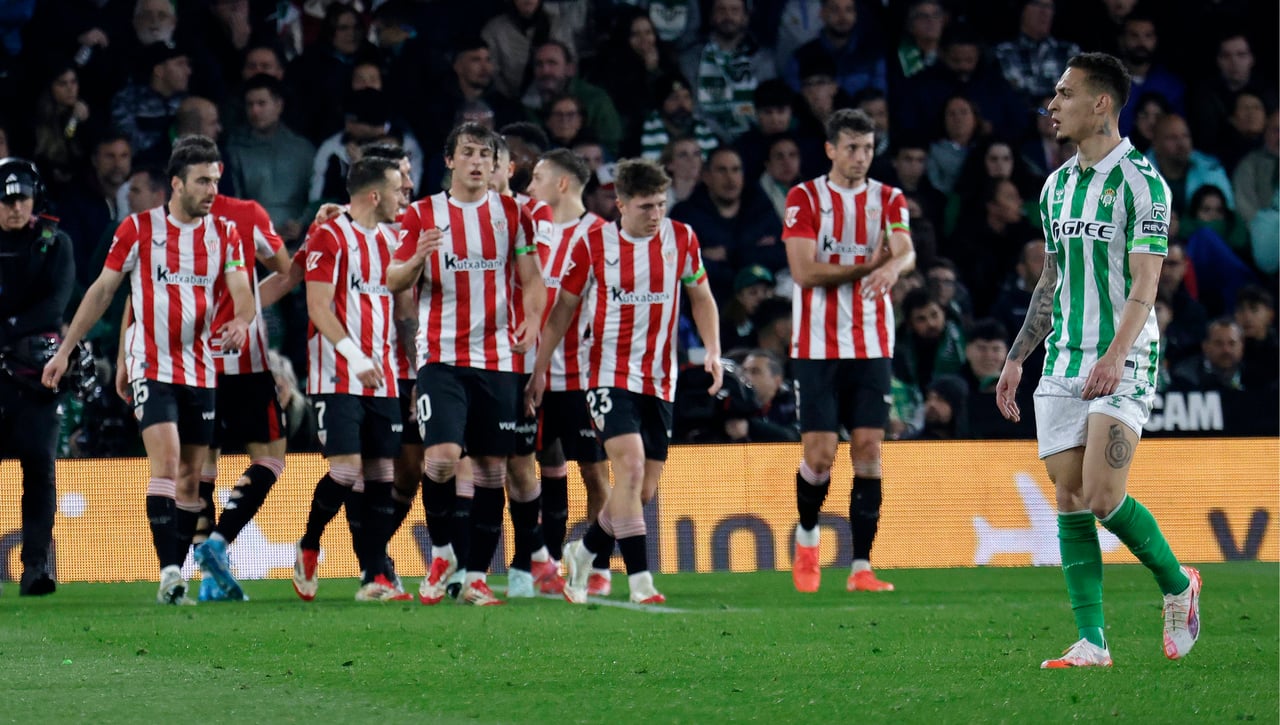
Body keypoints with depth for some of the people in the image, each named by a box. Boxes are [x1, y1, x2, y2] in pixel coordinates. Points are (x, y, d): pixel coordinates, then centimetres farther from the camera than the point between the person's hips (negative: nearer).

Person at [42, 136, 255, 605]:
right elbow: (102, 290, 4)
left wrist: (240, 321, -28)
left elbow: (241, 291, -4)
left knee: (191, 477, 5)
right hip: (151, 367, -4)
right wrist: (65, 350, 3)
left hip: (200, 369, 4)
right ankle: (168, 571, -23)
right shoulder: (139, 229, -3)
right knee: (166, 460, -20)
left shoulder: (224, 233, 5)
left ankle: (175, 577, 13)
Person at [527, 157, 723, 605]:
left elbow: (701, 296, 14)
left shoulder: (681, 239, 2)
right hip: (610, 377, -4)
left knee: (644, 491, 5)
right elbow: (565, 305, 4)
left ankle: (584, 551, 30)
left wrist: (713, 350, 0)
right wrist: (540, 369, 2)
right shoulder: (595, 244, -5)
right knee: (630, 468, -21)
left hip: (660, 381, 4)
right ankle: (640, 581, -21)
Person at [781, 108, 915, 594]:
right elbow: (803, 271, -10)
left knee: (869, 451, -4)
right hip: (817, 347, -2)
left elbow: (906, 252, -12)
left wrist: (893, 266, -35)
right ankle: (807, 536, 24)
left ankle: (862, 567, -2)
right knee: (820, 454, -5)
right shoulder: (805, 198, 0)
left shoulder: (889, 200, 7)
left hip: (872, 347, 2)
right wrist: (866, 266, -16)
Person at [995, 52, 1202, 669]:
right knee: (1070, 501, 0)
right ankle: (1091, 643, 1)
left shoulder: (1141, 182, -9)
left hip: (1122, 364, -7)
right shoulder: (1057, 185, 13)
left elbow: (1144, 284, -16)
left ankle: (1177, 584, 10)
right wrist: (1016, 358, 18)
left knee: (1102, 496, -15)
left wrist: (1115, 356, -29)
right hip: (1062, 364, 7)